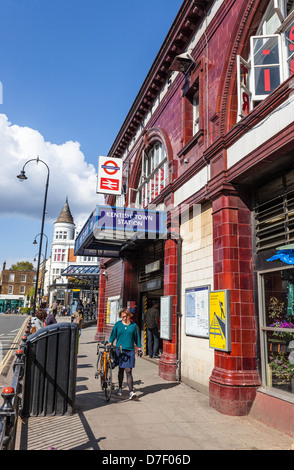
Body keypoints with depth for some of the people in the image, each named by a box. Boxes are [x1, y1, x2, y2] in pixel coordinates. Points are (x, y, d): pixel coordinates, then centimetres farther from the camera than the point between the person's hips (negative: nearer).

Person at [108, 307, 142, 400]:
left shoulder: (133, 325, 5)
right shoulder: (117, 324, 3)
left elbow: (136, 337, 12)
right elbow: (113, 335, 9)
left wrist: (139, 348, 13)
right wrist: (110, 343, -4)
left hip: (130, 350, -1)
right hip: (119, 349, 1)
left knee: (128, 371, -8)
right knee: (121, 370, 12)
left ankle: (131, 391, -9)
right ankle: (120, 388, 30)